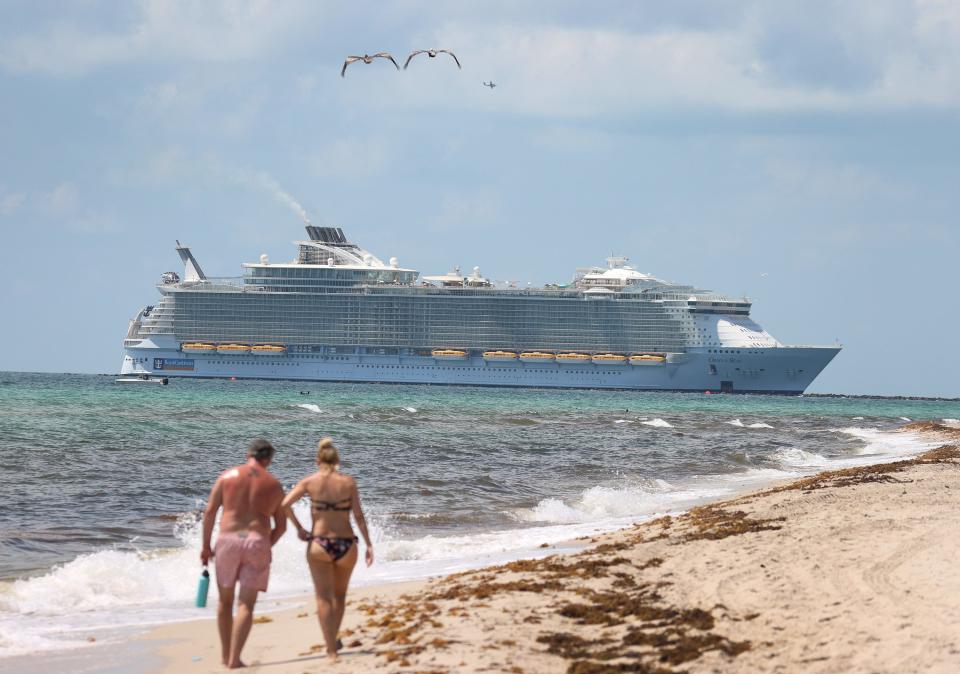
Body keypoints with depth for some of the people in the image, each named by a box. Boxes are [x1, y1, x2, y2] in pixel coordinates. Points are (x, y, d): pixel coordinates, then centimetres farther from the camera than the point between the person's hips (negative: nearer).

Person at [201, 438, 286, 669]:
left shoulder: (227, 476, 6)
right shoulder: (274, 485, 9)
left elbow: (209, 512, 0)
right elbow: (281, 526, 11)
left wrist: (206, 546, 7)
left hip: (228, 540, 1)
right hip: (258, 542, 0)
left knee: (225, 600, 18)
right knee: (246, 605, -1)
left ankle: (226, 654, 24)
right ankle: (235, 658, -11)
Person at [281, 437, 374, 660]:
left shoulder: (310, 482, -2)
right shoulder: (348, 482, -3)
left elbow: (285, 504, -10)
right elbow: (358, 515, -6)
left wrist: (298, 528, 2)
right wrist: (369, 544, -4)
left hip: (319, 543, -1)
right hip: (346, 544, 1)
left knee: (324, 598, 6)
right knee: (339, 595, 23)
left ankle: (331, 648, 0)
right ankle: (333, 640, 28)